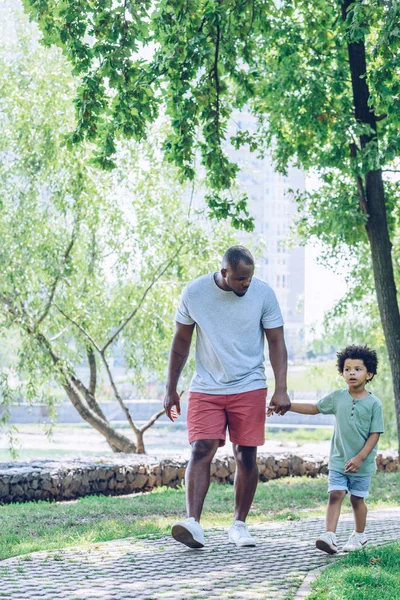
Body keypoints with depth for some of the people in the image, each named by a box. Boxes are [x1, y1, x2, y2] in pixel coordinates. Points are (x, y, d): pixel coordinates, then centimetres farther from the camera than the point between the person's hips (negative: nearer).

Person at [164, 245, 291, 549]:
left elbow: (277, 342, -2)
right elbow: (181, 341, 5)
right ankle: (193, 523, -22)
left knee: (246, 456, 2)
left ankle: (240, 525, 14)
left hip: (249, 388, 0)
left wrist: (281, 389, -11)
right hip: (206, 389, 0)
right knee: (201, 450, -14)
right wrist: (171, 389, 7)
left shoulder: (263, 294, -6)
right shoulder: (194, 293, -6)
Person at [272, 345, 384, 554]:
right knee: (335, 494, -9)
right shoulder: (337, 397, 2)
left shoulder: (374, 403, -8)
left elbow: (375, 434, -8)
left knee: (357, 498, 9)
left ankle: (359, 535, 27)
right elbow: (314, 408, 14)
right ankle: (329, 535, -16)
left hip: (362, 464, -2)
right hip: (338, 460, 2)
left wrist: (360, 458, -16)